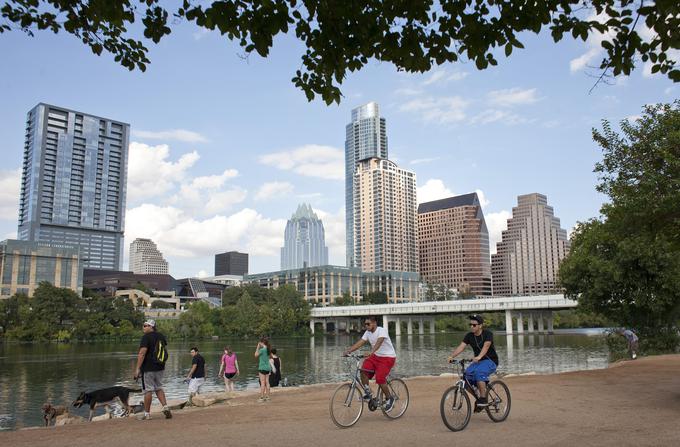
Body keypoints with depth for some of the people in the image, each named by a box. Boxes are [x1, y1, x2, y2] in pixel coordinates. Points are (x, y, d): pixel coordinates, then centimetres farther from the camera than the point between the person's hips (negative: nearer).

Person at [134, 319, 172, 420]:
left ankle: (147, 414, 6)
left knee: (148, 390, 0)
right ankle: (165, 407, 5)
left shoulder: (146, 337, -14)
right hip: (160, 367, 7)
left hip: (148, 368, -7)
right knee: (159, 388, 17)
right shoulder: (161, 336, 11)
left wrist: (137, 368, -21)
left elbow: (142, 353, -21)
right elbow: (164, 350, 20)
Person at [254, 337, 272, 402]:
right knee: (267, 382, 10)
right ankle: (267, 396, 14)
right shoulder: (268, 349, 6)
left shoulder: (262, 349, -15)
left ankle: (262, 397, -2)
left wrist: (258, 347, -2)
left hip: (262, 367, -7)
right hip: (268, 367, 7)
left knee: (262, 383, -4)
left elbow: (256, 355, -4)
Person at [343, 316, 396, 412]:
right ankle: (367, 393, -1)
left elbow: (378, 342, -37)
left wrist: (371, 352, -53)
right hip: (376, 356, 7)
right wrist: (348, 351, -19)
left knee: (380, 379, -19)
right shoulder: (368, 333, 3)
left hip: (388, 357, -7)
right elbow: (359, 343, -4)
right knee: (363, 370, -18)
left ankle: (389, 399, 4)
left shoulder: (382, 330, -19)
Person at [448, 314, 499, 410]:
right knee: (467, 373, -21)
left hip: (491, 361, -5)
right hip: (478, 361, 6)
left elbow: (486, 346, -32)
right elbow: (461, 347, -11)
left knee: (479, 372, -34)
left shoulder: (487, 334, -15)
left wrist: (479, 357, -51)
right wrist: (452, 356, -29)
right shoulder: (469, 336, 0)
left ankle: (483, 399, -25)